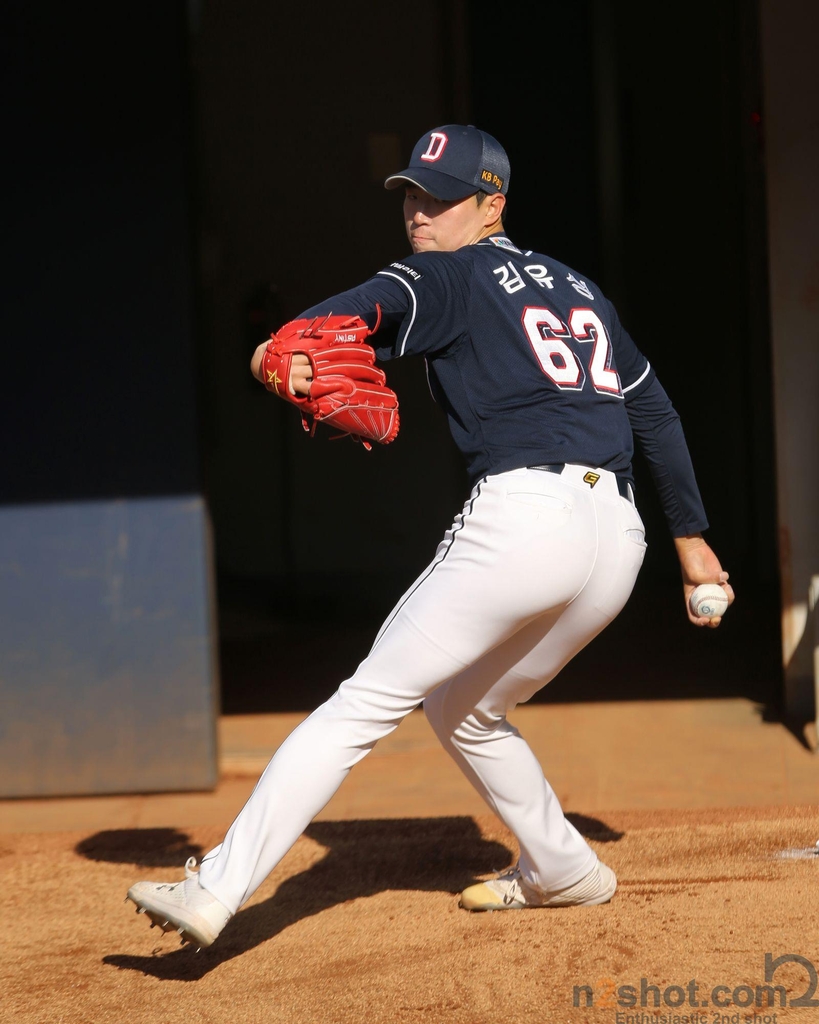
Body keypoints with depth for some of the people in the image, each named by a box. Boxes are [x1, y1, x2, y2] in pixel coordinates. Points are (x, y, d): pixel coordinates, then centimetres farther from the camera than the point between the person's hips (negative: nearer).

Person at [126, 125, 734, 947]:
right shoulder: (578, 290, 27)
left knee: (369, 700, -9)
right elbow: (656, 411, 30)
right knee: (463, 711, 27)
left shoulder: (456, 276, 5)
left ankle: (218, 890, -16)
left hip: (523, 516, -7)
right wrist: (690, 536, 35)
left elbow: (380, 303, -19)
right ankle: (564, 874, 33)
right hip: (618, 535, 7)